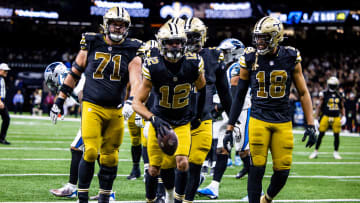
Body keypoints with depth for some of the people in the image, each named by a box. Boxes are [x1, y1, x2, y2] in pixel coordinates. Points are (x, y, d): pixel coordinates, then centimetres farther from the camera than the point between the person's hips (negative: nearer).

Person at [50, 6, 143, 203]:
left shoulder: (131, 51, 3)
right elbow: (74, 73, 11)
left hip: (115, 110, 2)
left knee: (110, 157, 7)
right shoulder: (91, 45, 3)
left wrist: (130, 101, -27)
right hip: (92, 107, -1)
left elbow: (136, 80, -8)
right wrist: (59, 100, 10)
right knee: (90, 152, -12)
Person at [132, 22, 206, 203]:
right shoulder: (153, 67, -19)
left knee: (182, 163, -16)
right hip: (159, 121, -1)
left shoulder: (193, 64, -13)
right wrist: (153, 119, -35)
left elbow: (202, 89, 9)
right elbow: (137, 102, -19)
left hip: (182, 123, 1)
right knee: (155, 169, 1)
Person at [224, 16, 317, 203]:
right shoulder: (250, 59, -1)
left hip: (283, 122, 1)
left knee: (282, 171, -1)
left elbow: (303, 93, 7)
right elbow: (239, 96, 7)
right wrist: (229, 129, 6)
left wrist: (310, 125, 1)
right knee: (257, 169, -9)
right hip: (258, 120, -1)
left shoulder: (290, 58, -1)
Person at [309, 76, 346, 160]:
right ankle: (316, 151, 9)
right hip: (326, 116, -2)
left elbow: (342, 107, 17)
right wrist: (316, 118, -1)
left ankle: (336, 153, 16)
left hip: (336, 117, 2)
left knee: (336, 135, 3)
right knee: (321, 134, -2)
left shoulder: (340, 95, 9)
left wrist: (343, 116, 3)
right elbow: (319, 107, 3)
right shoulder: (324, 94, 0)